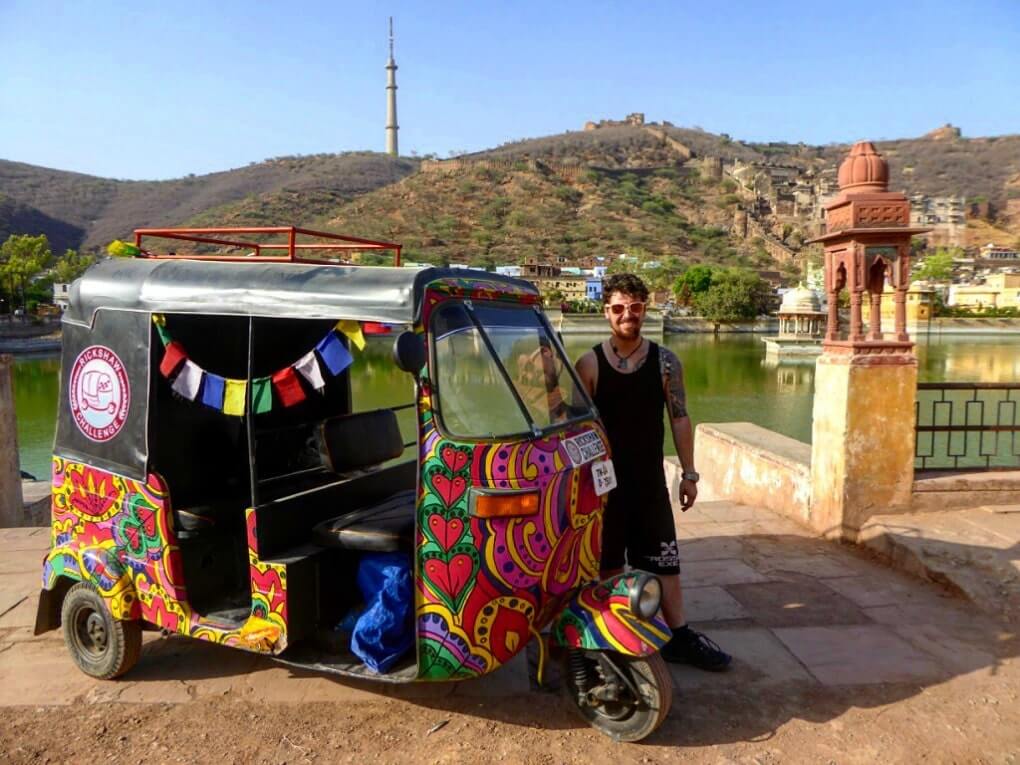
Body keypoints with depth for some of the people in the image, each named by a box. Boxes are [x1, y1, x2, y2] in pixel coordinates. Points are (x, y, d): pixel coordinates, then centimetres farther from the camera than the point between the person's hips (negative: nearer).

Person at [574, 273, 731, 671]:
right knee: (608, 564, 10)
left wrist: (689, 473, 2)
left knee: (664, 561, 7)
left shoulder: (665, 361, 0)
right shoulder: (589, 364, -5)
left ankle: (679, 637, 18)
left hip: (651, 480, 2)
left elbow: (679, 418, 3)